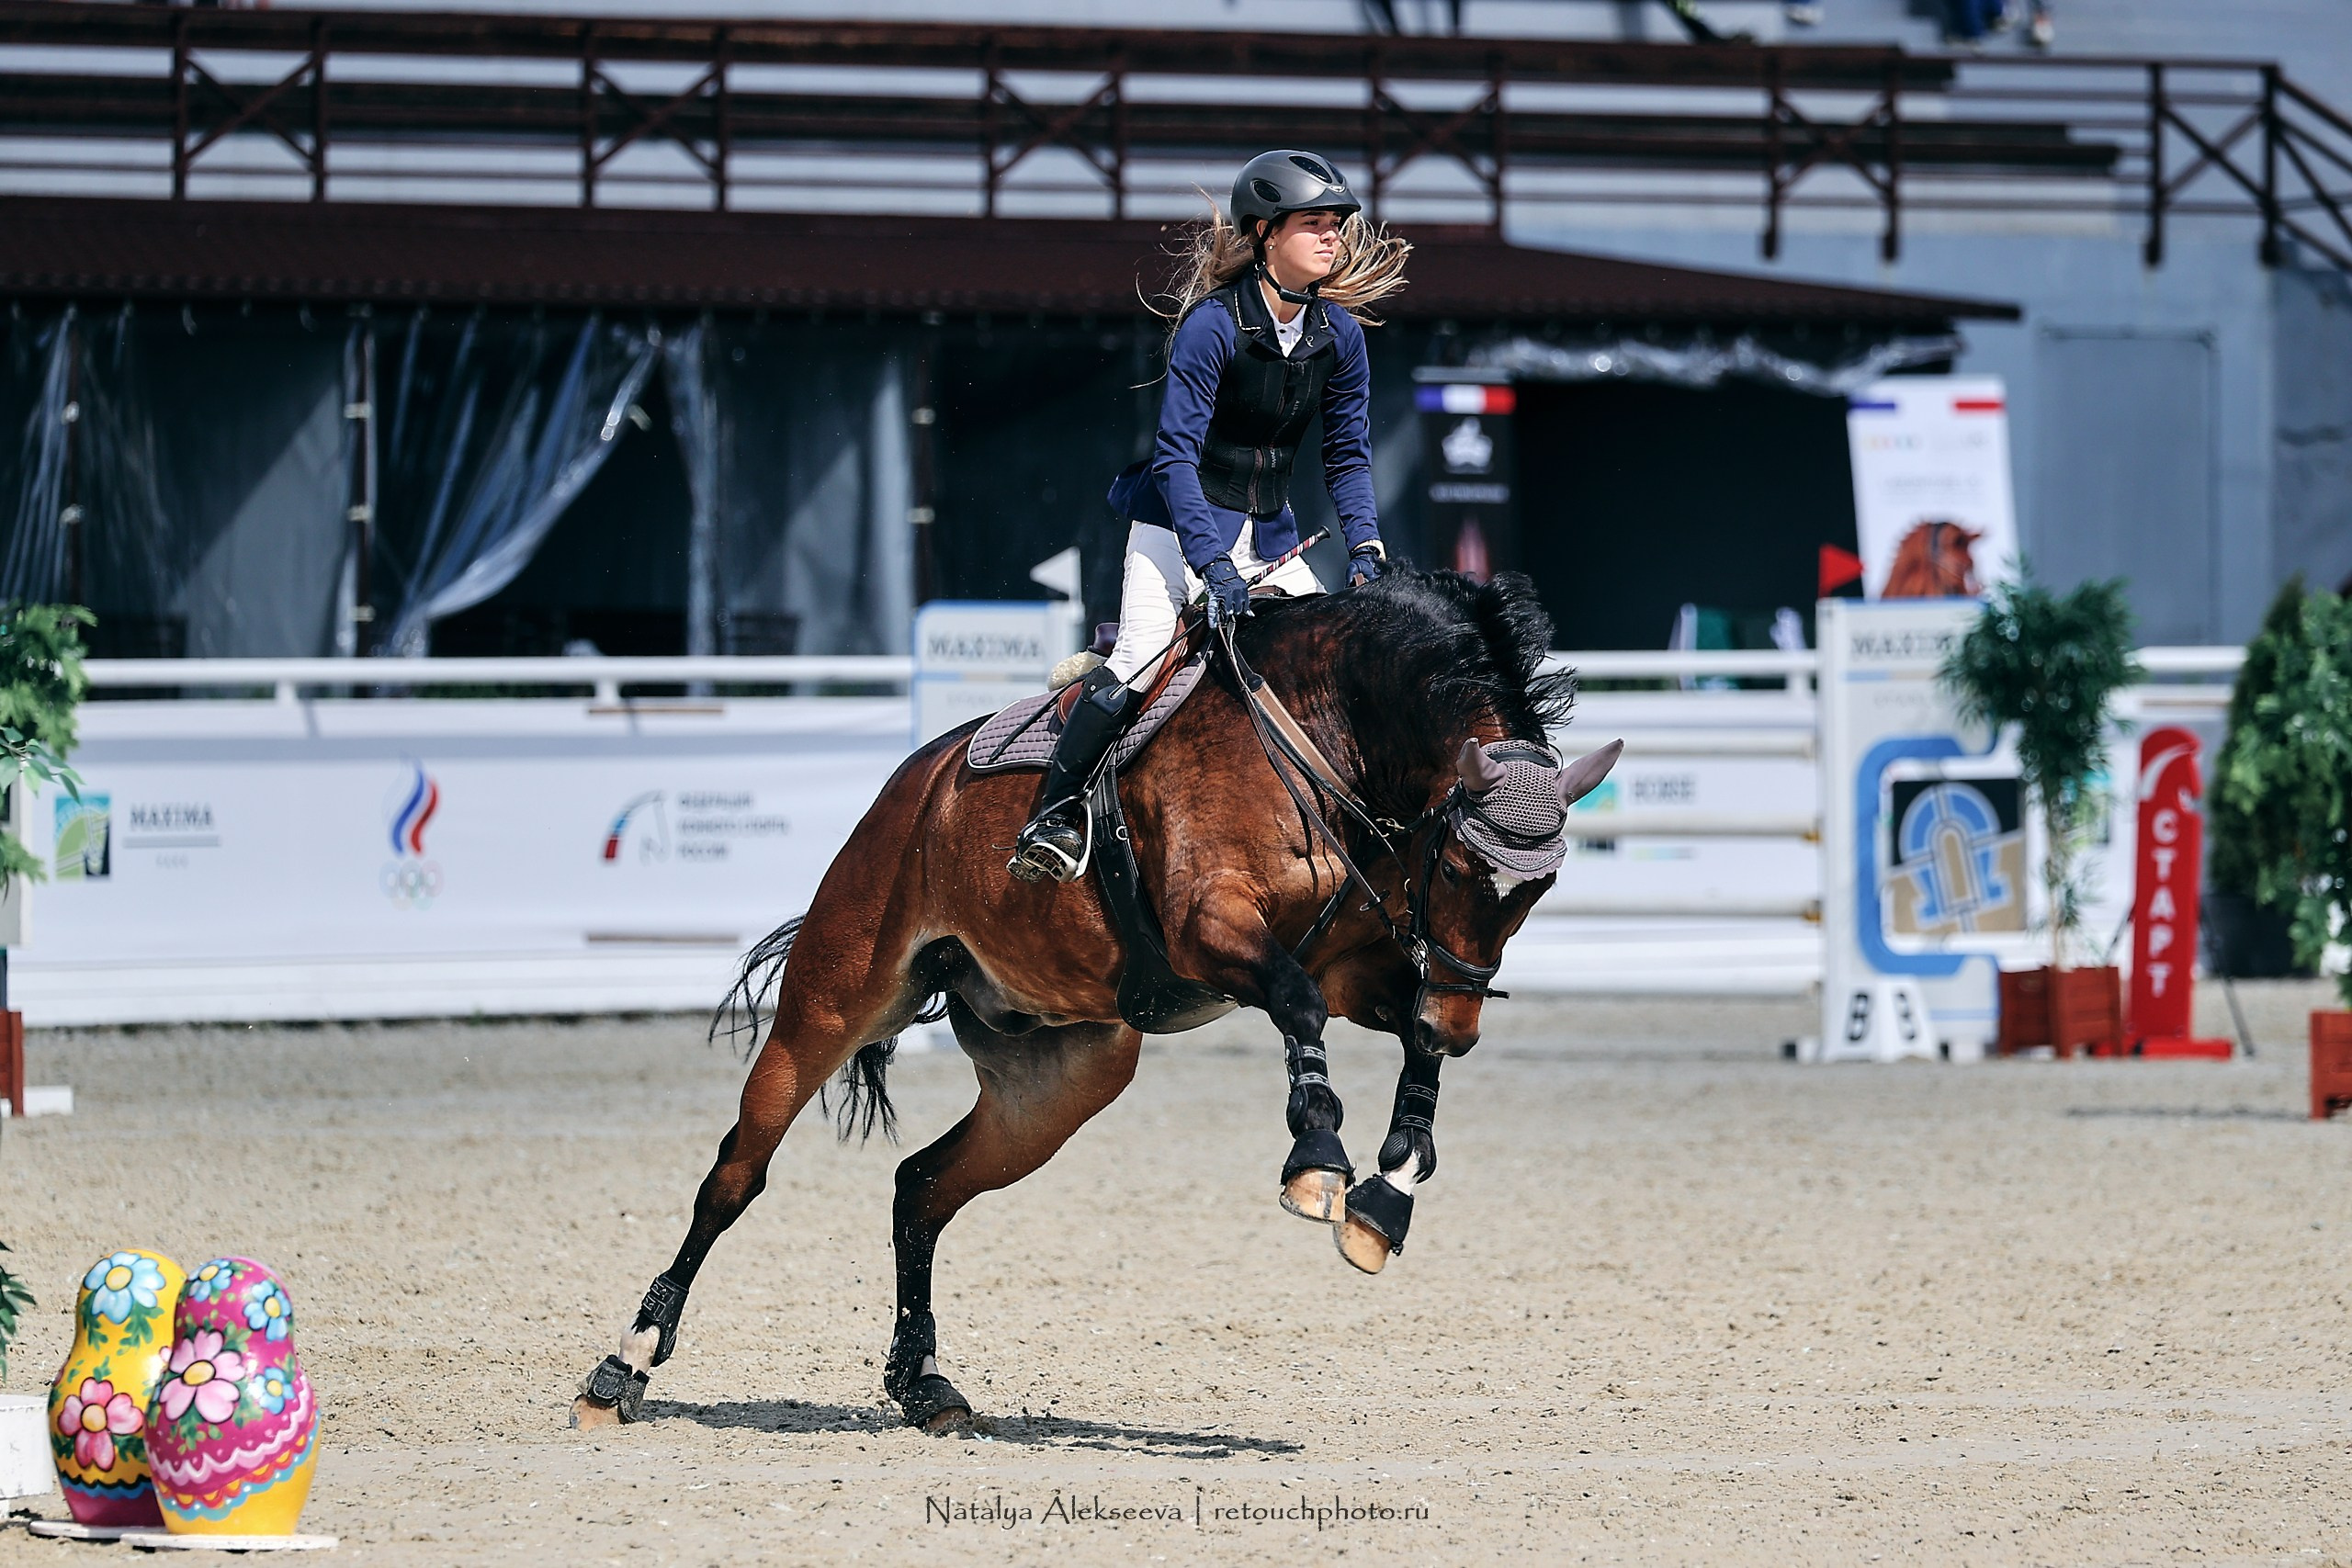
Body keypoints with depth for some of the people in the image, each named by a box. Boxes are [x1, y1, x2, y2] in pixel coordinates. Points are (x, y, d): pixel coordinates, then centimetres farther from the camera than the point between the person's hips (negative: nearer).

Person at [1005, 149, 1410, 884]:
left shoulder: (1340, 333, -2)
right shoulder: (1213, 325, -19)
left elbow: (1348, 455, 7)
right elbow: (1175, 455, -21)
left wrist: (1365, 549, -7)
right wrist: (1213, 565, -28)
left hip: (1271, 534, 6)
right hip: (1183, 521, -6)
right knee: (1140, 660, -23)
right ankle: (1055, 817, -18)